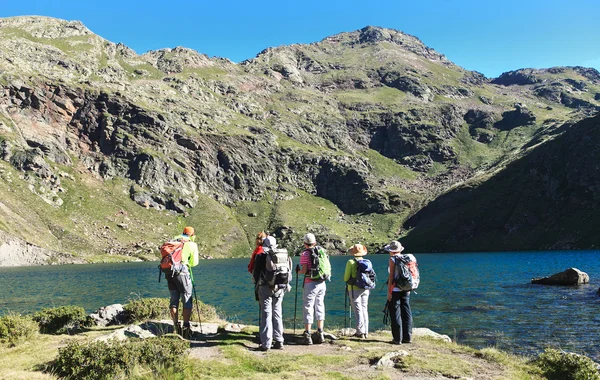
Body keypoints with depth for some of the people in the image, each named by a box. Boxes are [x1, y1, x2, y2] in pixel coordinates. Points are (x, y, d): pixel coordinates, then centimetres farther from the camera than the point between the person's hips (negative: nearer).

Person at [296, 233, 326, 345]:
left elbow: (304, 270, -13)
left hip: (311, 283, -5)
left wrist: (297, 271, 7)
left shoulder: (305, 254, -7)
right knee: (320, 307, 14)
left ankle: (307, 336, 0)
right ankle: (320, 334, 15)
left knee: (308, 308, 0)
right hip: (322, 283, 5)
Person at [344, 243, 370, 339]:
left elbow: (346, 278, -9)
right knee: (364, 310, 12)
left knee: (358, 311, -1)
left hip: (355, 289, -4)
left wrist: (347, 281, 13)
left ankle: (360, 332, -2)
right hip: (365, 289, 5)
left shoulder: (351, 262, -10)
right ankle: (365, 332, 16)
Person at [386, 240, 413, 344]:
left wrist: (389, 291, -10)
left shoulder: (393, 259, -9)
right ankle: (407, 337, 15)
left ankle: (398, 339, 2)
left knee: (396, 314, 1)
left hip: (395, 290, -6)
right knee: (406, 313, 11)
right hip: (405, 289, 6)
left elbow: (391, 276, -12)